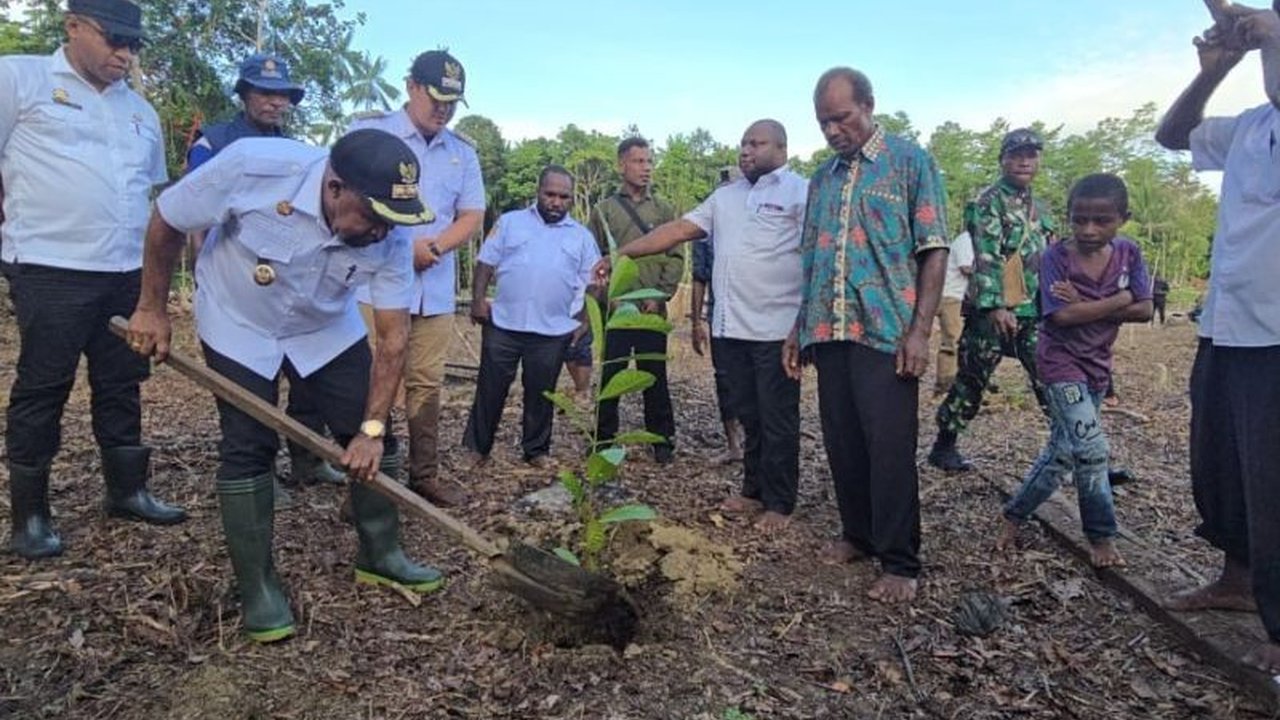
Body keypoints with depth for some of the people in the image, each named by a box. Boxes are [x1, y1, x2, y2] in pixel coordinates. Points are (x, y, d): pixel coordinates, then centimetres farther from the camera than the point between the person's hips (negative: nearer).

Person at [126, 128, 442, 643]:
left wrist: (372, 428, -26)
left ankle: (380, 556, 18)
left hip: (327, 330, 3)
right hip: (239, 325, -2)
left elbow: (393, 338, -21)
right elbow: (167, 220, -16)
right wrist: (151, 308, -8)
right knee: (248, 450, -6)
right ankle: (257, 588, 9)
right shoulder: (253, 166, -35)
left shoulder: (390, 238, -27)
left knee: (372, 439, -1)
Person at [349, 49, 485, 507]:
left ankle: (425, 474, 18)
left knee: (427, 384, 9)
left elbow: (472, 217, 9)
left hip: (436, 288, 4)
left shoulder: (463, 151, 14)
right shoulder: (370, 131, 1)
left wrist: (434, 247, -10)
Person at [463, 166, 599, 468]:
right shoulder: (510, 222, 5)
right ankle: (476, 446, 20)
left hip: (553, 331, 1)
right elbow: (486, 263, 4)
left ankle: (537, 449, 25)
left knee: (540, 393, 11)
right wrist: (478, 300, -7)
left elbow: (591, 284, 8)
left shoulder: (581, 236, 8)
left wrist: (585, 323, -1)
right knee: (490, 388, 7)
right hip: (503, 324, 0)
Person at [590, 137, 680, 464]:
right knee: (611, 373, 5)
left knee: (655, 375, 6)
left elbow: (676, 258, 4)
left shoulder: (664, 210, 10)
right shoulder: (603, 210, 7)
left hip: (653, 308, 1)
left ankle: (662, 439, 16)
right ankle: (604, 437, 17)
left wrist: (660, 295, -6)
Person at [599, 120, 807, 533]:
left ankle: (779, 503, 14)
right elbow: (678, 230, 13)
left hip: (776, 330, -6)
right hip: (730, 328, 6)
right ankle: (754, 492, 27)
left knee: (777, 421, 3)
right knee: (749, 417, 15)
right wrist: (622, 254, 5)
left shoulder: (801, 192, -3)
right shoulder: (725, 197, 17)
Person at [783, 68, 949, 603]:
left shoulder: (911, 162, 1)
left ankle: (900, 563, 7)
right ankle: (859, 534, 27)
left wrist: (920, 331, -13)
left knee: (890, 449, -4)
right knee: (842, 443, 10)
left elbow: (934, 252, -4)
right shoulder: (822, 178, 17)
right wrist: (798, 328, 15)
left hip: (885, 334, -5)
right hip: (827, 332, 6)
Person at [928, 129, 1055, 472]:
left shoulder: (1039, 208, 19)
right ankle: (944, 446, 13)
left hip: (1035, 313, 7)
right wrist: (996, 305, -24)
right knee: (971, 381, 1)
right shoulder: (987, 202, -5)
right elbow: (986, 257, -16)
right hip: (993, 310, -7)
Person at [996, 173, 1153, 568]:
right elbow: (1062, 315, -23)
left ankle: (1014, 514, 27)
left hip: (1097, 365, 5)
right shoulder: (1056, 256, -14)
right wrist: (1119, 300, -16)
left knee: (1063, 451, 11)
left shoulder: (1128, 253, -2)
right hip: (1061, 362, -5)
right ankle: (1102, 536, 5)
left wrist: (1086, 306, -19)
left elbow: (1144, 310, -8)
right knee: (1091, 446, -13)